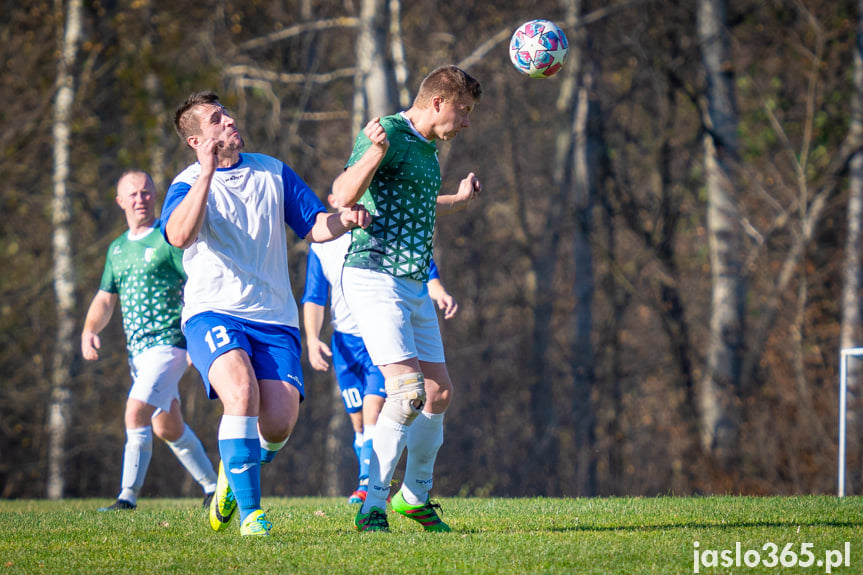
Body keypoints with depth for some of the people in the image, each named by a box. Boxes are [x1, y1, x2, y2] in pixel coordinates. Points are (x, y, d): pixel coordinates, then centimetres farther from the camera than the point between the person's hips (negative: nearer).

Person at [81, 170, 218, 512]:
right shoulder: (117, 248, 16)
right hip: (138, 351, 8)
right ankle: (212, 485, 30)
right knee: (167, 426, 15)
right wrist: (89, 330, 1)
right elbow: (106, 298, 20)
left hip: (168, 343, -8)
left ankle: (128, 497, -19)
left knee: (137, 413, -20)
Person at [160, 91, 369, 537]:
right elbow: (179, 236, -21)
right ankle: (250, 512, -20)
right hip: (213, 312, -4)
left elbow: (313, 227, 14)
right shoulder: (188, 185, 0)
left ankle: (234, 473, 22)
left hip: (274, 319, 4)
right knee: (242, 392, -31)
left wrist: (345, 220, -9)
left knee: (279, 423, -13)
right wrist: (207, 174, -28)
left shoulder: (273, 172, 15)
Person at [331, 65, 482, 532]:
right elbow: (344, 196, -21)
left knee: (439, 393, 11)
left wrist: (458, 199, 48)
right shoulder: (389, 133, -10)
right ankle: (372, 507, -14)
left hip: (414, 284, 10)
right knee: (408, 391, -19)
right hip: (374, 275, -10)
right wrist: (375, 152, -35)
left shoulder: (427, 148, 18)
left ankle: (414, 495, 27)